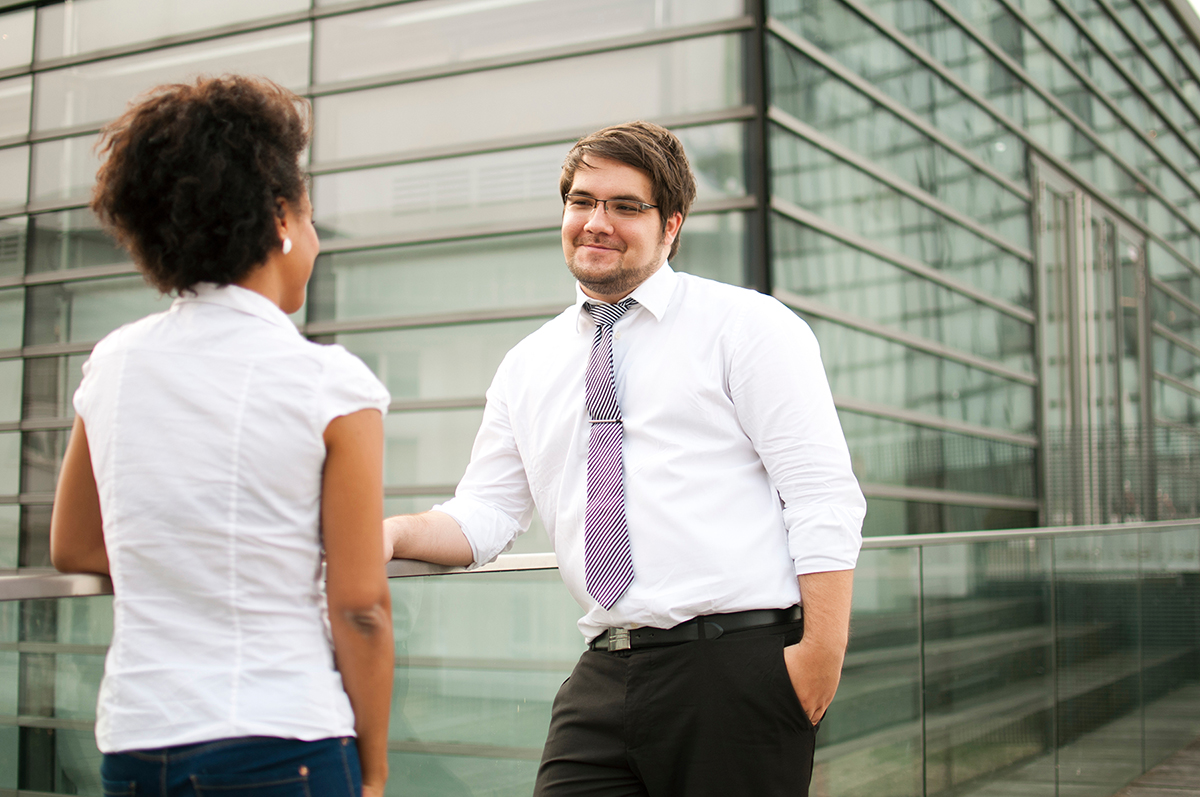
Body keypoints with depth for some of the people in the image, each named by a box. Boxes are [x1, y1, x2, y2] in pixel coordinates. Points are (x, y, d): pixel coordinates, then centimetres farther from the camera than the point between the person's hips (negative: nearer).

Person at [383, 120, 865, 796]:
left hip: (740, 670, -4)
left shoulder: (747, 326, 0)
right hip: (603, 683, 4)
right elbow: (485, 516, 15)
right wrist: (393, 533, -5)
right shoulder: (528, 367, 16)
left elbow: (825, 500, -7)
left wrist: (822, 652, -16)